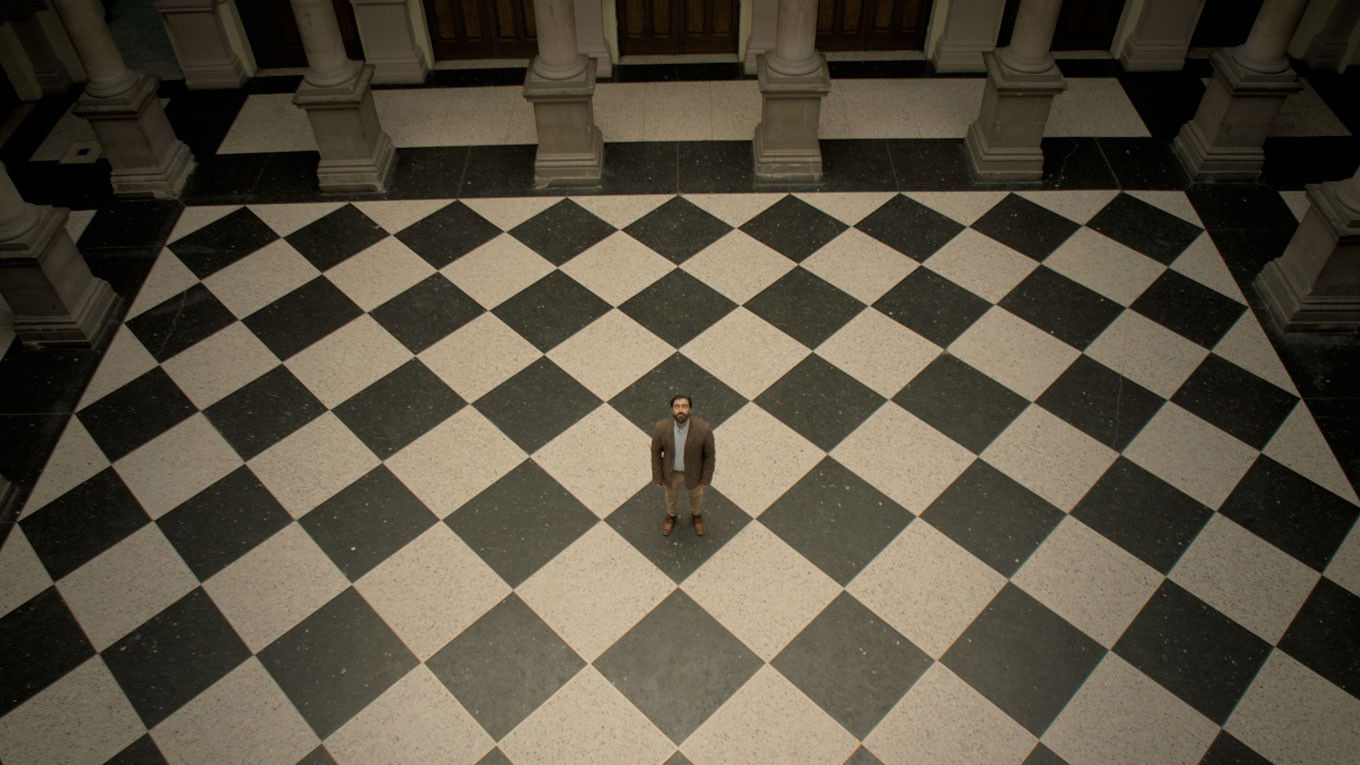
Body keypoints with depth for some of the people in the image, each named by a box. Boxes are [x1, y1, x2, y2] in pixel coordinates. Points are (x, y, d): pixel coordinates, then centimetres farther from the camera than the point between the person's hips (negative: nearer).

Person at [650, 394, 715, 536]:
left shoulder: (704, 429, -35)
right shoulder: (661, 428, -32)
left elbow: (709, 454, -17)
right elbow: (656, 452, -13)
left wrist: (706, 478, -6)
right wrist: (657, 477, -3)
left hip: (693, 470, 0)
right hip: (671, 469, 0)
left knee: (695, 493, 29)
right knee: (671, 493, 29)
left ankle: (696, 514, 62)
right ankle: (671, 515, 62)